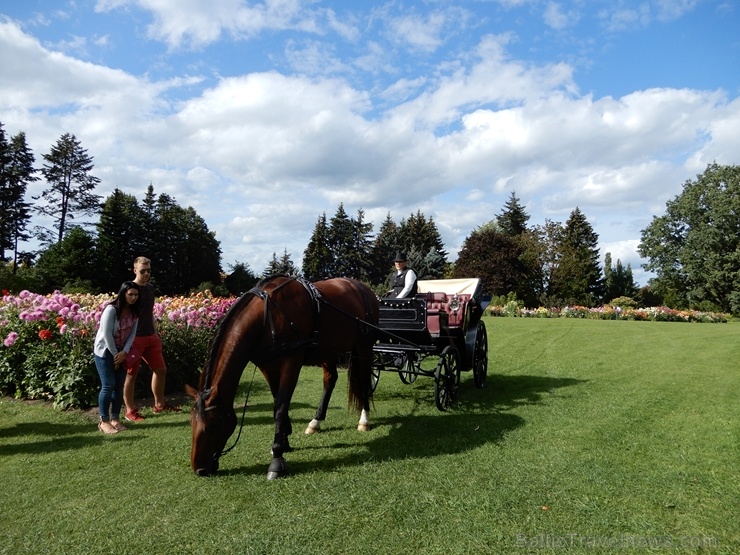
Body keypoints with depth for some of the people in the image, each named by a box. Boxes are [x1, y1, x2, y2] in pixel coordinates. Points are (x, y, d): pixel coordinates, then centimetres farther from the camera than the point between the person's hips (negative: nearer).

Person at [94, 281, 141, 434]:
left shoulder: (134, 312, -1)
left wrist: (124, 352, -13)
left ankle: (115, 419, 15)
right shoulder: (111, 309, -21)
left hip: (122, 352, 6)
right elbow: (106, 334, -20)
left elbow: (132, 334, -1)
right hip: (105, 351, -6)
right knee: (108, 386, -9)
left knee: (119, 386, 5)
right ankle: (104, 421, 2)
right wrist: (115, 354, -14)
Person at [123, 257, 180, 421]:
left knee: (160, 369, 12)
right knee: (131, 374, 1)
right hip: (134, 338, -7)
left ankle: (159, 404, 26)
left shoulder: (150, 288, 11)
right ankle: (130, 410, 12)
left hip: (151, 336, 8)